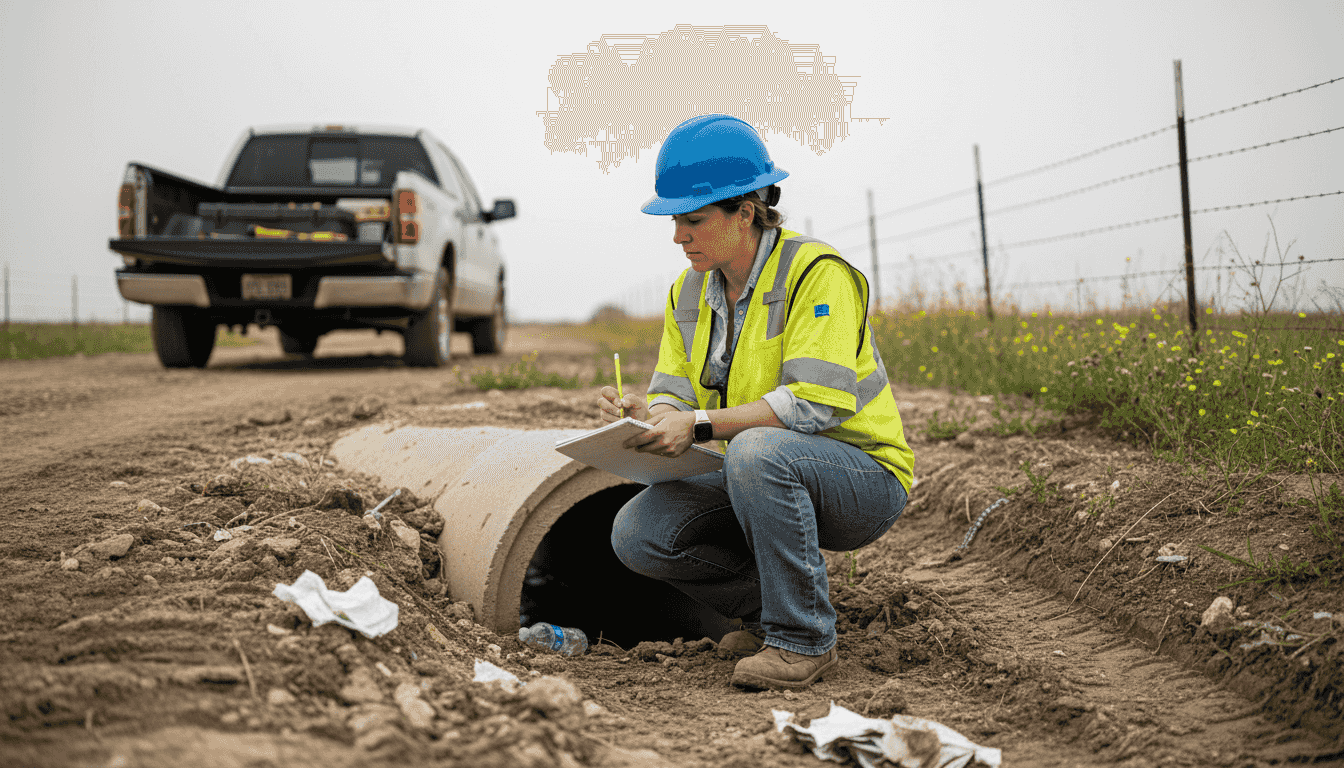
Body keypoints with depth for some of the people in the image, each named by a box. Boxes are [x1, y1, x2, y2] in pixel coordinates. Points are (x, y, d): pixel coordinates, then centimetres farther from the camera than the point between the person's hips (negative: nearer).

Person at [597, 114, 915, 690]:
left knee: (757, 452, -38)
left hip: (863, 478, -6)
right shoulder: (689, 294, 5)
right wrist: (645, 416, -22)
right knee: (636, 533, -14)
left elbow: (815, 403, -27)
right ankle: (767, 607, 7)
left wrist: (700, 425, -32)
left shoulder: (817, 273, -17)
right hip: (767, 482, 7)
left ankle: (803, 639, -20)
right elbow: (675, 396, 2)